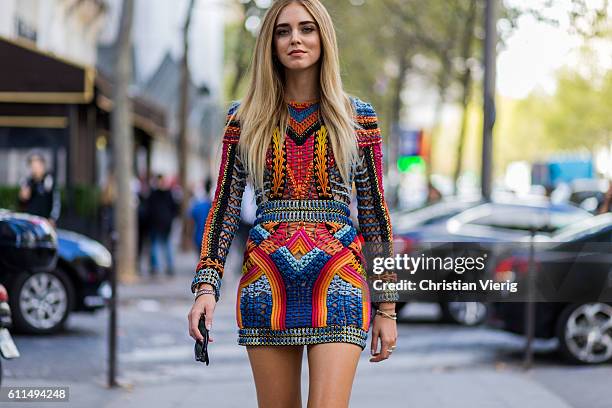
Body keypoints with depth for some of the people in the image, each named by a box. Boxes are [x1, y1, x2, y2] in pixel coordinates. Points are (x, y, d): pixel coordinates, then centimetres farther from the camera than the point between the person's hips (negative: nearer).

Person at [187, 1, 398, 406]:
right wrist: (206, 286, -5)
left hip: (338, 278, -1)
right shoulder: (245, 118, 8)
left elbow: (374, 212, 7)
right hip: (267, 279, 1)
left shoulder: (357, 117, 6)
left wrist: (386, 307, 4)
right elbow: (225, 207, 8)